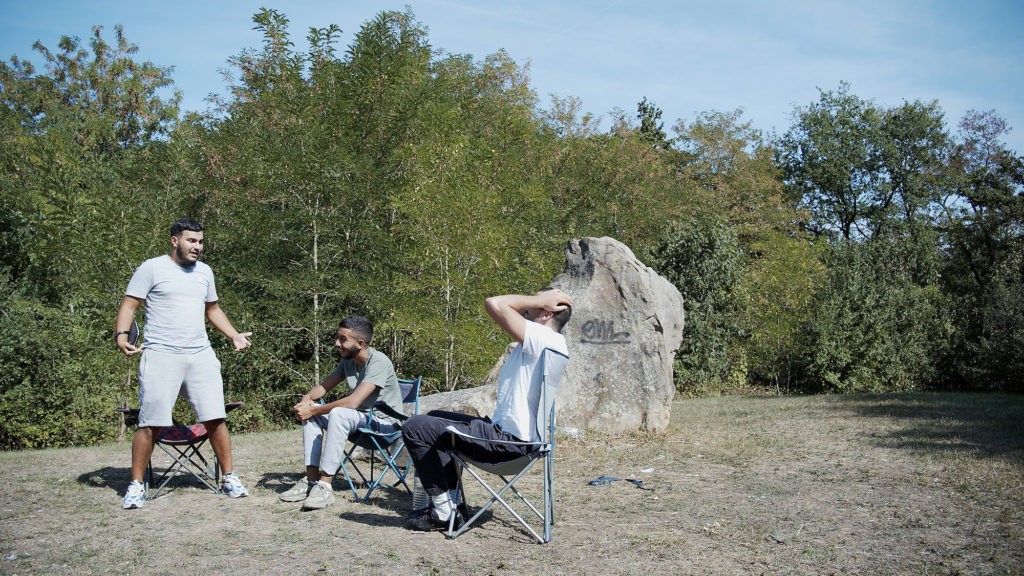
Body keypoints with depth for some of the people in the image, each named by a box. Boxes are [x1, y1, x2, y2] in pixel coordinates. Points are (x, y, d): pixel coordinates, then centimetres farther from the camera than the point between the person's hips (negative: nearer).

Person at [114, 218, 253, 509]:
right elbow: (129, 305, -2)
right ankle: (136, 485, 11)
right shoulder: (152, 268, -1)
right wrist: (121, 335, -18)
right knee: (150, 423, -3)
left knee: (215, 418, 0)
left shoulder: (204, 272, 16)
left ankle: (229, 478, 11)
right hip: (161, 355, -4)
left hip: (201, 355, 4)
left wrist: (234, 335, 16)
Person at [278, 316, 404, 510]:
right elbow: (324, 386, 9)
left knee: (338, 414, -34)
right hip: (360, 418, 9)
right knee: (310, 412, -6)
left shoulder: (378, 362, -23)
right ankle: (311, 480, -11)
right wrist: (307, 398, -14)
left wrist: (313, 410, -26)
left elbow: (353, 402, -30)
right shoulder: (347, 361, 4)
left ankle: (325, 487, -32)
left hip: (384, 421, -9)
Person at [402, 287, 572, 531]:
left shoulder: (543, 337, -18)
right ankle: (451, 501, 19)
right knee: (434, 418, 26)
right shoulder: (545, 343, 14)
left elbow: (494, 304, -23)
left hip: (511, 440, -11)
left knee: (414, 428, -10)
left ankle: (443, 510, -2)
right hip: (510, 432, 11)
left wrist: (540, 299, -15)